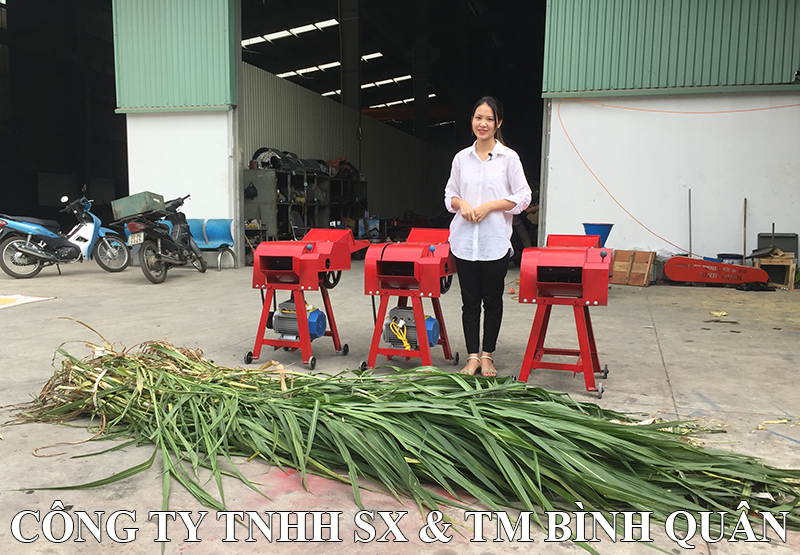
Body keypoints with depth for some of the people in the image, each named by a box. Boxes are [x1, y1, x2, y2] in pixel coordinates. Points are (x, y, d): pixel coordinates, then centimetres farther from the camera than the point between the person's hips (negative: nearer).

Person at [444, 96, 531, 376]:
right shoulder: (461, 158, 9)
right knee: (470, 301, 7)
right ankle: (472, 356, 17)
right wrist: (461, 203, -7)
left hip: (495, 242, -2)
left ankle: (487, 355, 21)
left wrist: (489, 206, -12)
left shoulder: (509, 157, 0)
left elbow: (523, 197, -2)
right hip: (464, 240, 2)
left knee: (492, 301, 7)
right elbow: (449, 195, 15)